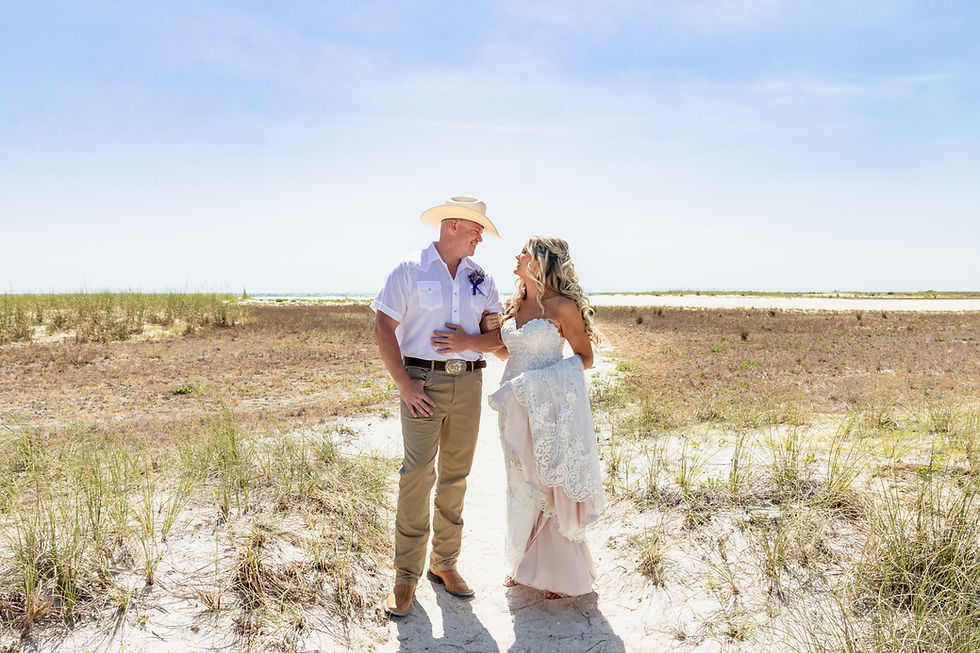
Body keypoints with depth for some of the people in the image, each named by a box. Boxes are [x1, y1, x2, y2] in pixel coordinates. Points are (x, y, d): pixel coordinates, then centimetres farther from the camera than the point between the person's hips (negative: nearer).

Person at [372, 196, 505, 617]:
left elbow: (500, 333, 12)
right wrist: (403, 383, -12)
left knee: (456, 476, 10)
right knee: (417, 476, -8)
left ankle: (444, 564, 23)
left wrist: (470, 341, -9)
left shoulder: (481, 278, 13)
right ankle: (406, 577, 3)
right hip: (424, 381, -5)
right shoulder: (409, 270, -1)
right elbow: (384, 328, -6)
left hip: (469, 382, 5)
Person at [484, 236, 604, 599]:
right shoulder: (515, 305, 9)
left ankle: (562, 573, 20)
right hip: (517, 406, 7)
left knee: (552, 487, 2)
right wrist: (491, 331, 2)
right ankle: (527, 565, 31)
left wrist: (546, 378, -18)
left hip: (549, 407, -6)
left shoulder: (562, 306, -10)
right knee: (522, 487, 14)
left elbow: (585, 358, -6)